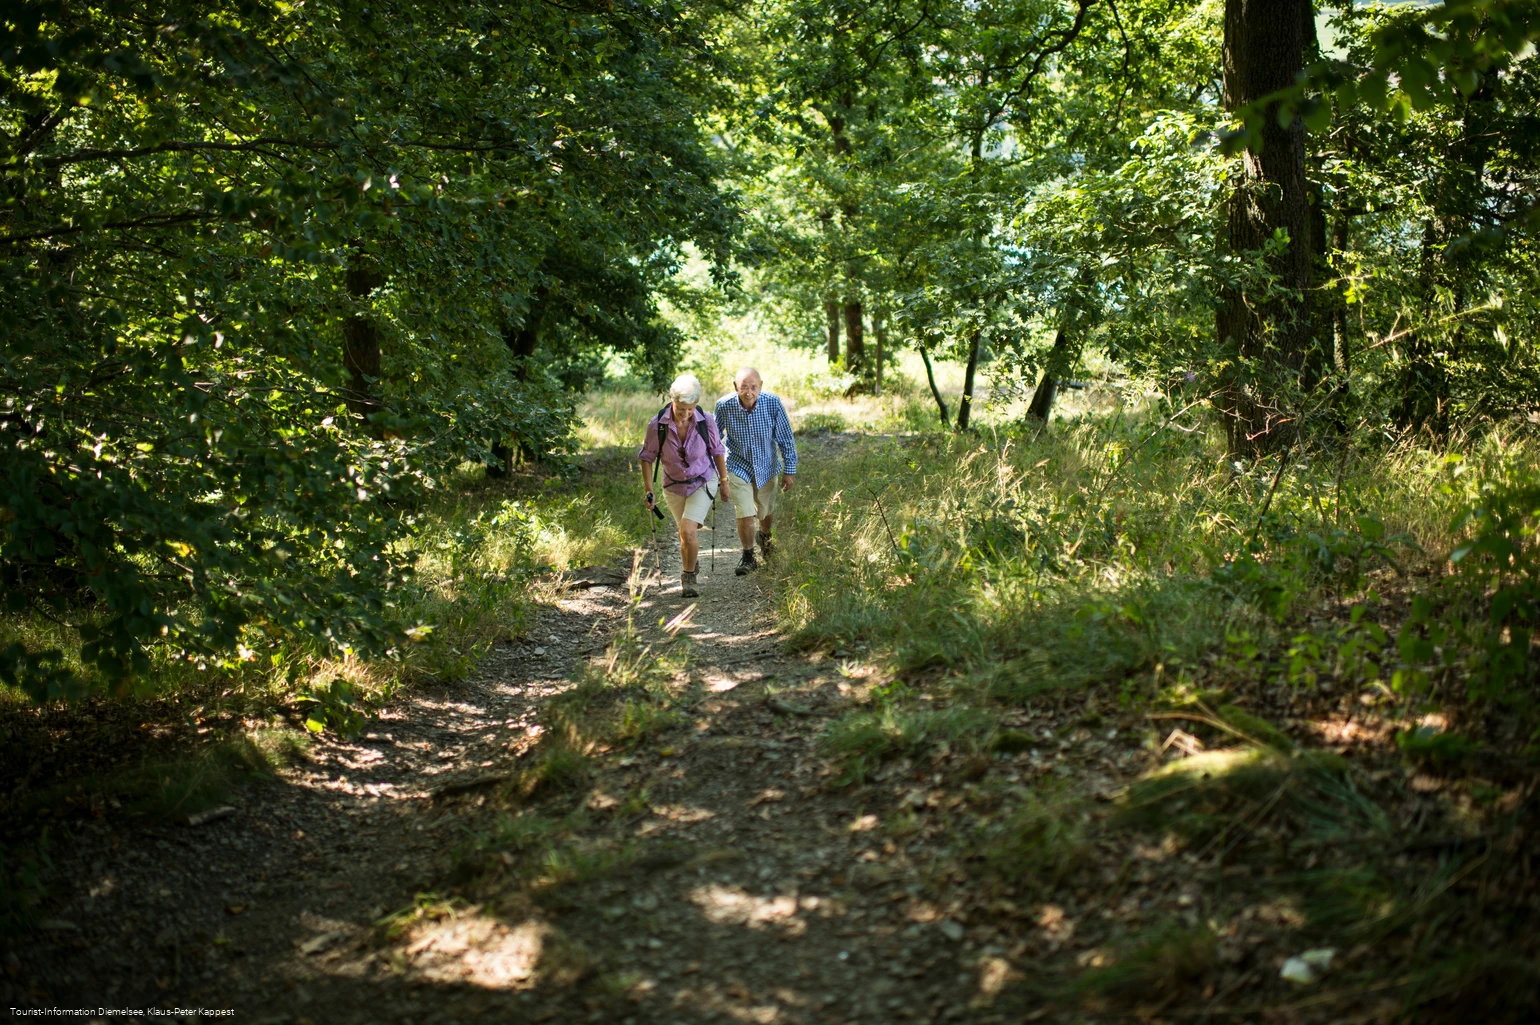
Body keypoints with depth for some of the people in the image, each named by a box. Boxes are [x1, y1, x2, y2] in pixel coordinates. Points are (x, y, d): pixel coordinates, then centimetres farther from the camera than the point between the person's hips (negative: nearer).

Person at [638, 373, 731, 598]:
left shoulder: (706, 421, -20)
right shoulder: (657, 425, -21)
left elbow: (717, 451, -3)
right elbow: (647, 457, -5)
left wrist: (724, 482, 4)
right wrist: (648, 490, -7)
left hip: (703, 482, -2)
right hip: (674, 486, 2)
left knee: (687, 531, -18)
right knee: (685, 532, 17)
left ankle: (688, 577, 4)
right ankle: (690, 565, 47)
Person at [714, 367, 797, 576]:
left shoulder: (772, 403, -23)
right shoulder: (724, 405, -22)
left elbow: (786, 439, -10)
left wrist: (790, 470, -6)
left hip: (765, 467, 2)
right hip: (738, 467, -2)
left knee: (766, 512, 19)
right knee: (745, 515, -10)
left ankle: (764, 537, 54)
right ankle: (748, 558, 11)